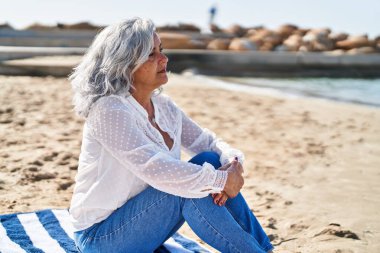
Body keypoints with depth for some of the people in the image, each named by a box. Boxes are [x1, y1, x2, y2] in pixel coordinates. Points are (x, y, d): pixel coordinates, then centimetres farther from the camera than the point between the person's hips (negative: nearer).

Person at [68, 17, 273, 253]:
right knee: (188, 188, -28)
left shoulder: (164, 106, 2)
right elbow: (155, 169, -33)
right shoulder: (109, 110, -22)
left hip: (144, 223, 7)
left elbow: (210, 143, 4)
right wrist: (221, 180, -27)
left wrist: (232, 163, -19)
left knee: (211, 161, -11)